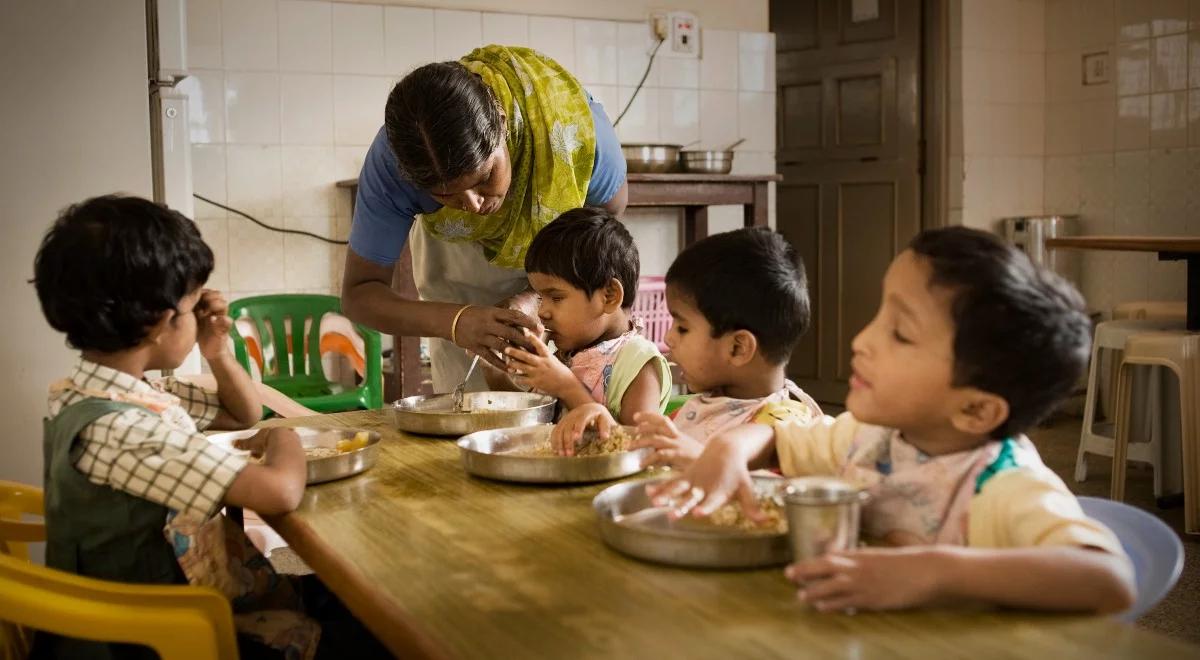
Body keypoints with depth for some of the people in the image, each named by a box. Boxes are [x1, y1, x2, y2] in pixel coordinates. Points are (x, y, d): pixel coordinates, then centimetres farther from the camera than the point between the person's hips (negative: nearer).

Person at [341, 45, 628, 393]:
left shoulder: (577, 127, -37)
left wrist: (538, 297, -32)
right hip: (455, 257, 0)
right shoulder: (391, 161, -34)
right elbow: (358, 292, -26)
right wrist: (453, 322, -44)